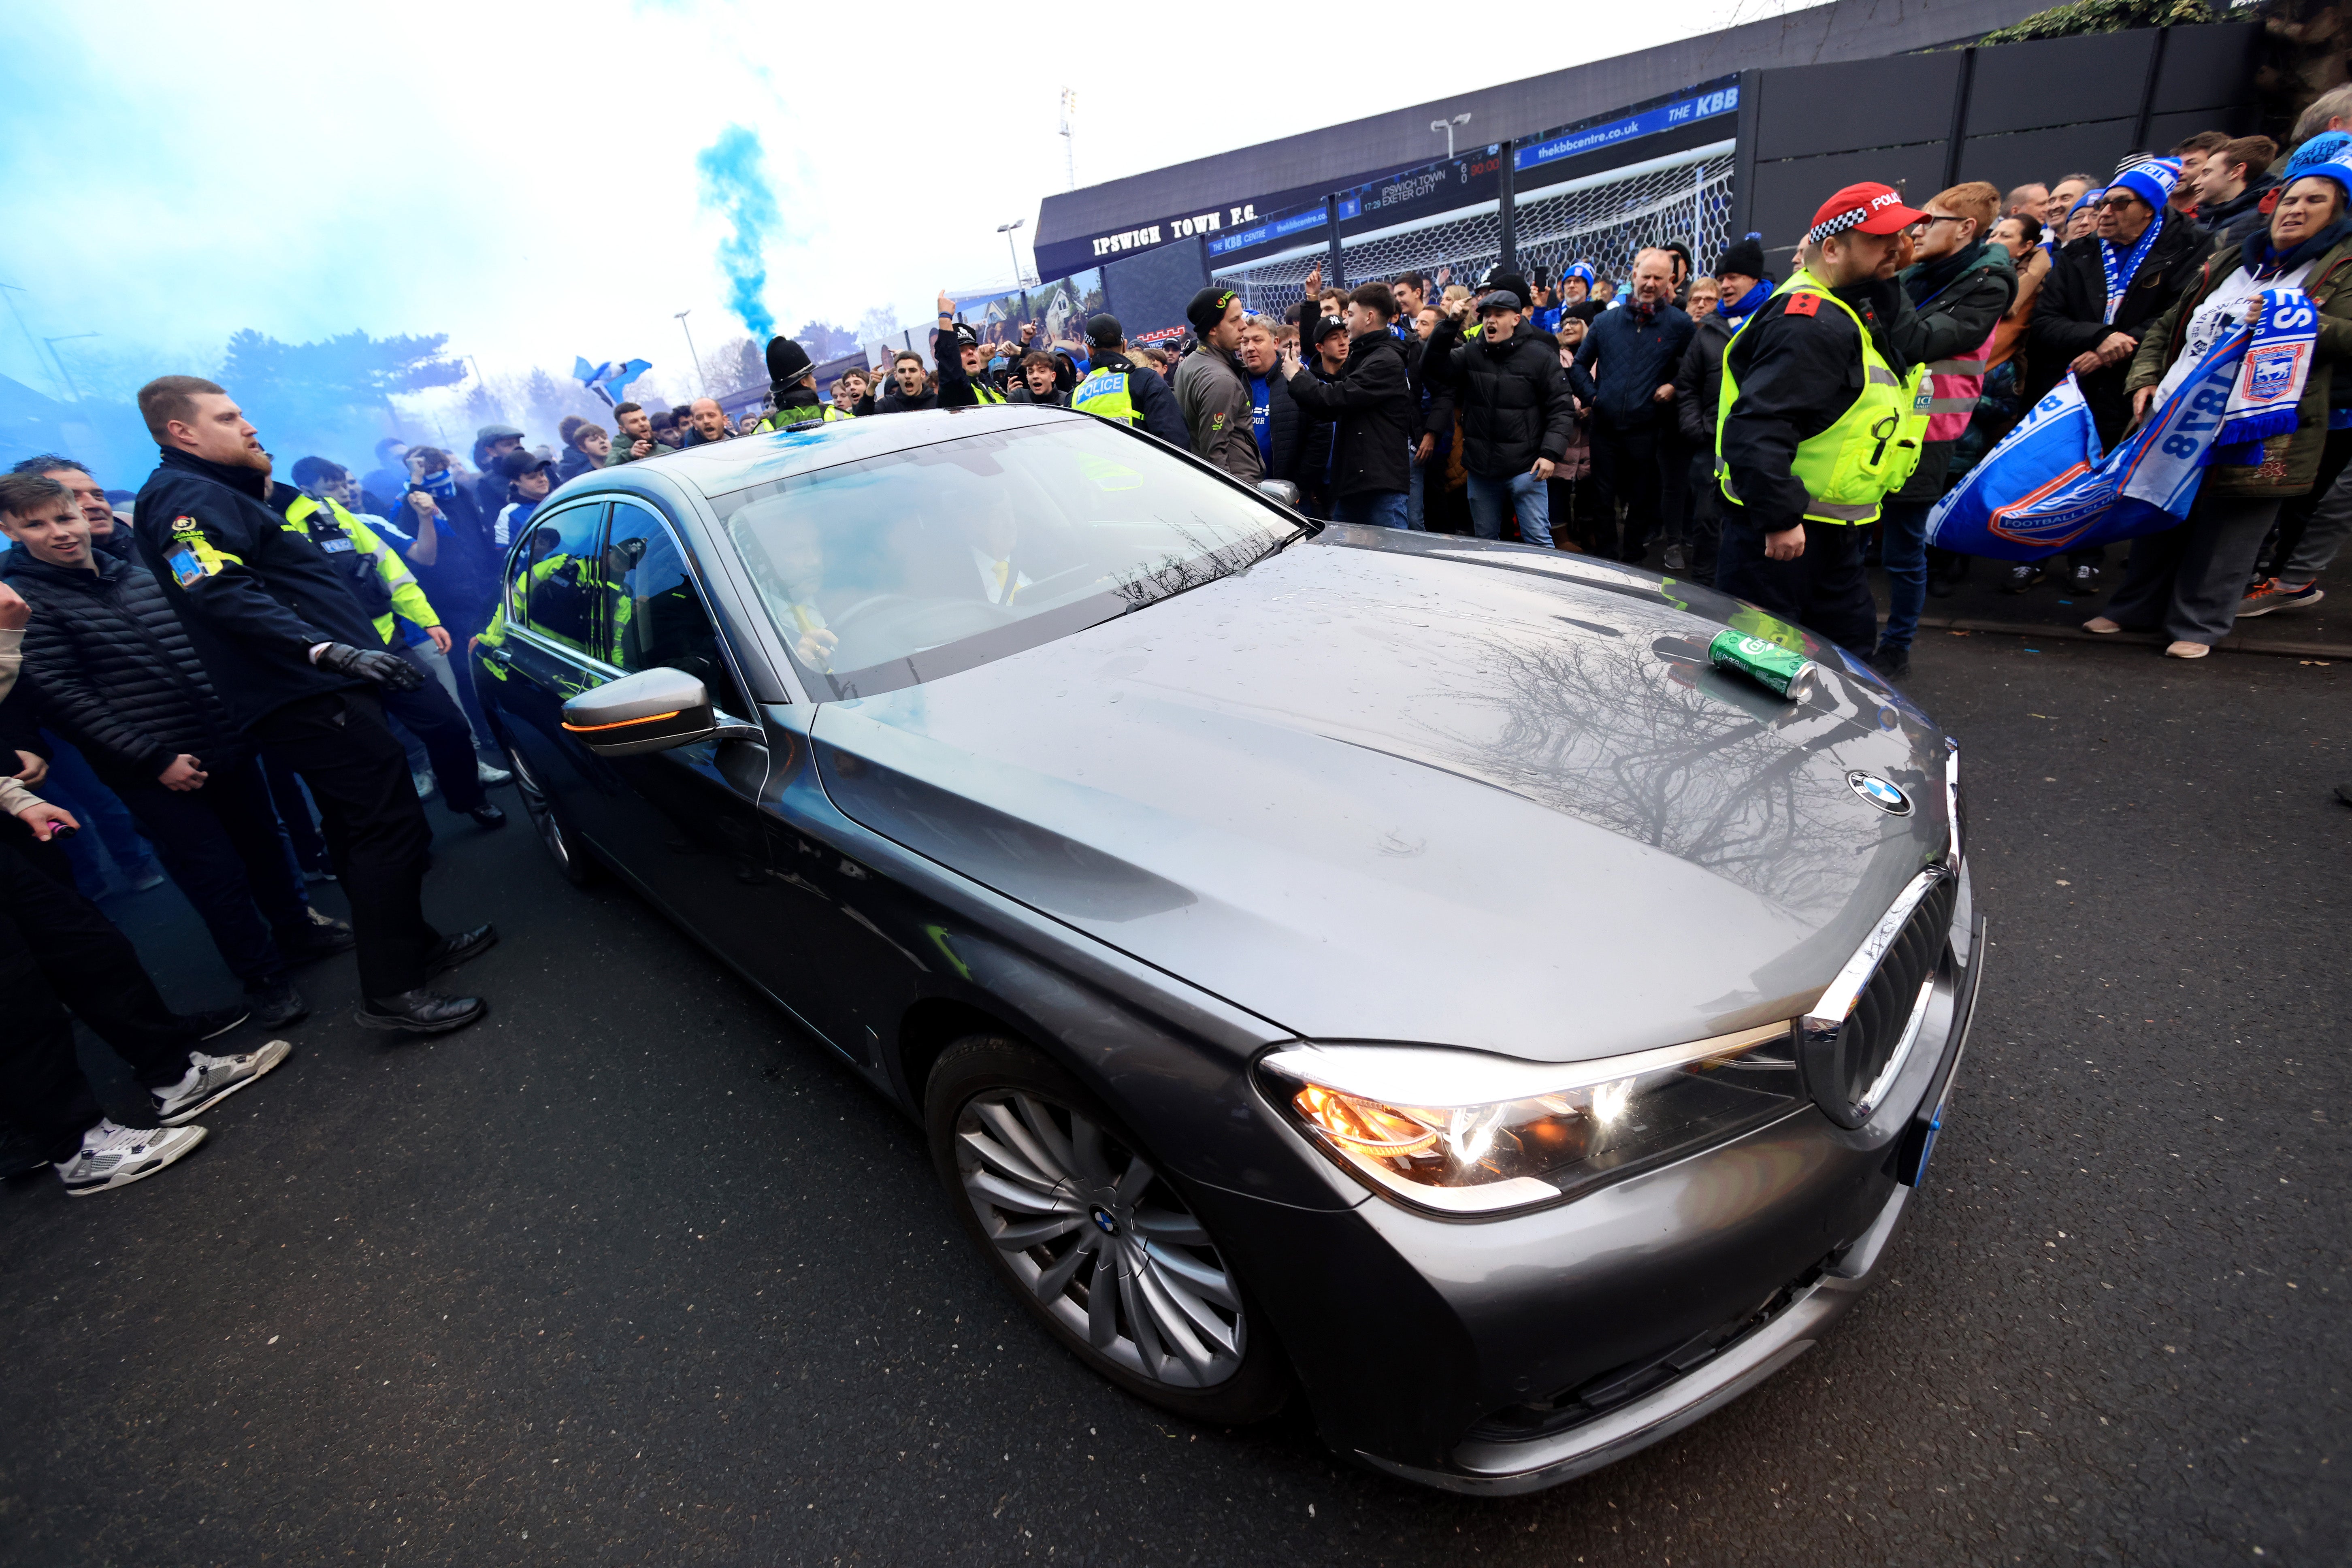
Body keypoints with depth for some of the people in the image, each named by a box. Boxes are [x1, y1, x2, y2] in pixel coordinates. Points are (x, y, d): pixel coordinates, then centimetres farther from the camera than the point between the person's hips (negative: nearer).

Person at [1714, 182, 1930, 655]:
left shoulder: (1856, 309, 18)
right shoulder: (1811, 323, -20)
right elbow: (1759, 426, -29)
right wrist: (1780, 518, -31)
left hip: (1833, 528, 11)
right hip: (1778, 529, -11)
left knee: (1851, 642, 18)